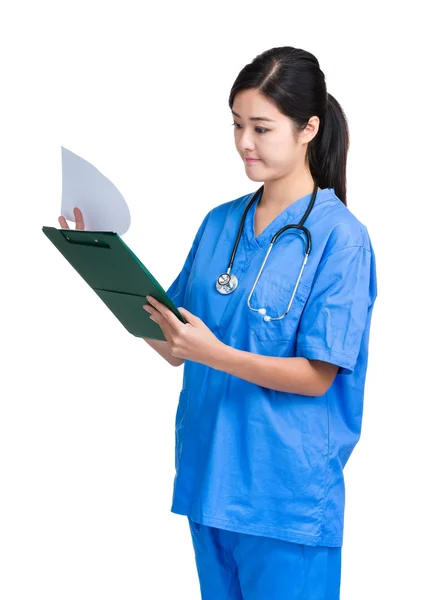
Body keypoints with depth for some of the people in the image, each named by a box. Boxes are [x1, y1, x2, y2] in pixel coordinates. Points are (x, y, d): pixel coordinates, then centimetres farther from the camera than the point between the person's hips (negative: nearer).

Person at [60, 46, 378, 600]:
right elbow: (174, 348, 8)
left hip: (288, 496, -6)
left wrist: (213, 353, -26)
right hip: (209, 478, 6)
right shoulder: (219, 223, 7)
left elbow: (317, 376, -14)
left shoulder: (340, 237, -11)